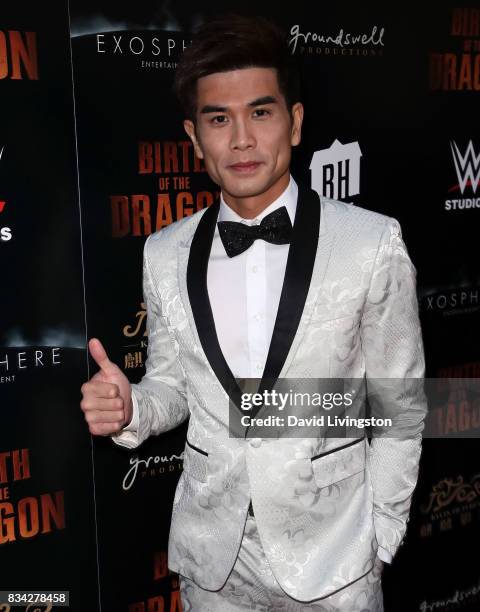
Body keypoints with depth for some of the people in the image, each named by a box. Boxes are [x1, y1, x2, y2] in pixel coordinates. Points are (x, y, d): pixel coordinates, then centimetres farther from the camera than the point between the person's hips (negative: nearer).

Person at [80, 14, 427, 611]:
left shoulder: (373, 243, -13)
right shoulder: (164, 255, -4)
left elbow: (400, 403, -5)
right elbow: (172, 383, 6)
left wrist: (382, 535, 0)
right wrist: (132, 409, -14)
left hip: (331, 556, -2)